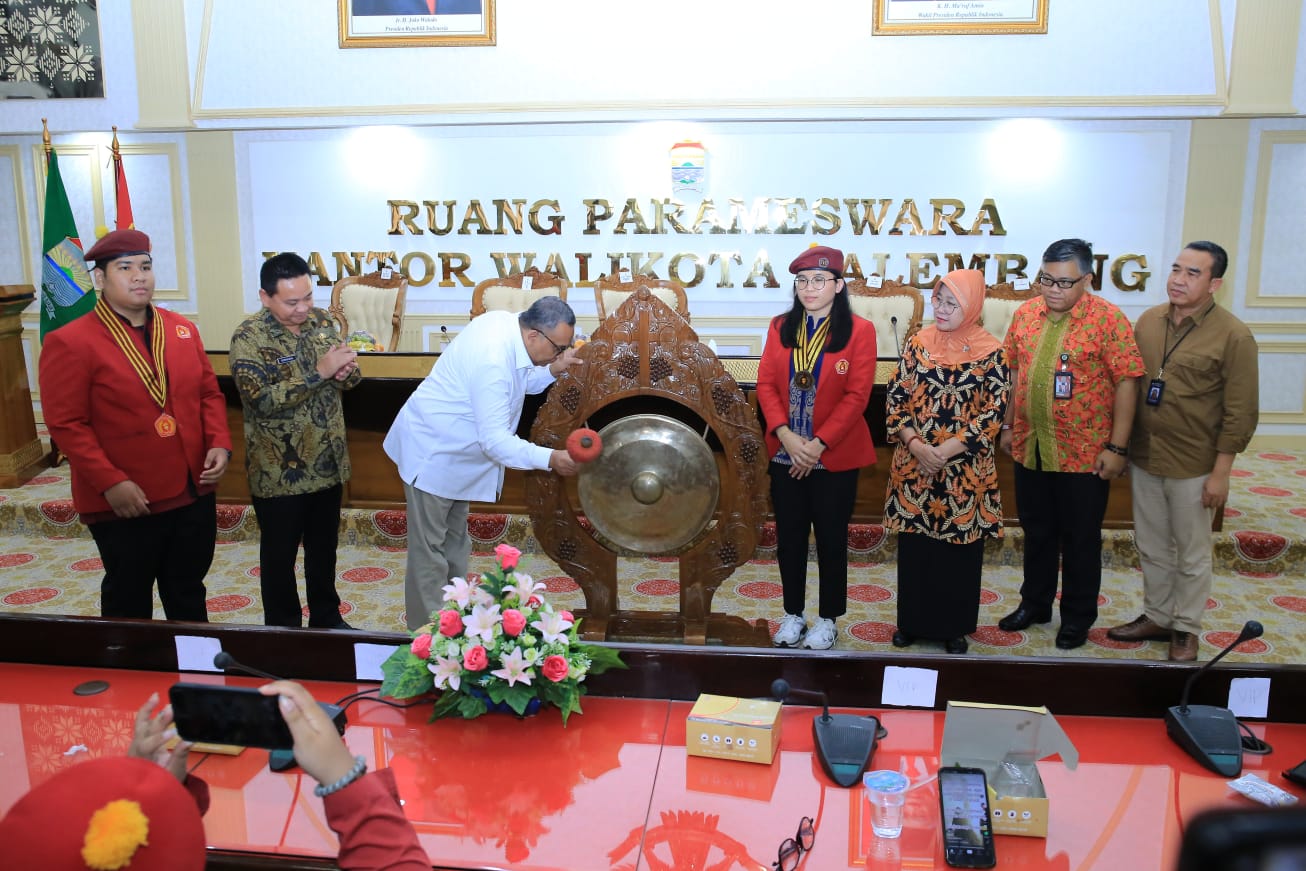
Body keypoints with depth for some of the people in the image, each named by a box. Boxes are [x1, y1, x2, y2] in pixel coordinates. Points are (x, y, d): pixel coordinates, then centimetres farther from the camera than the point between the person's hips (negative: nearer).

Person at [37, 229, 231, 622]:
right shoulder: (70, 343, -10)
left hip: (194, 494, 5)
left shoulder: (182, 329, 7)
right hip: (126, 504, -5)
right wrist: (110, 483, -19)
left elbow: (209, 392, 12)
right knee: (129, 603, 12)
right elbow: (66, 424, -13)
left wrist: (219, 443, -5)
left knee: (188, 595, 20)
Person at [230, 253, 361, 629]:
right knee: (280, 555, 11)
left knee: (325, 547, 20)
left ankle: (327, 619, 37)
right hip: (279, 471, -5)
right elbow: (260, 400, -26)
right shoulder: (250, 337, -16)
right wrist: (319, 373, -28)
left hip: (327, 463, 6)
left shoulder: (322, 321, 2)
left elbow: (349, 378, 9)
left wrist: (346, 370, -16)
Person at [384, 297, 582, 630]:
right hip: (432, 452, -10)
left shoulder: (507, 324, -7)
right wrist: (550, 458, -32)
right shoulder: (494, 362, -33)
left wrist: (553, 370, -8)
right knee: (430, 550, -1)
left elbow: (517, 383, 9)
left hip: (454, 450, 10)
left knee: (455, 543, 19)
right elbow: (495, 440, -32)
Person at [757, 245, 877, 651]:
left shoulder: (859, 331, -7)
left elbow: (856, 396, -11)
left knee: (831, 538, 8)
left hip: (835, 457, -3)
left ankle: (827, 620, 22)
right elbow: (765, 384, 0)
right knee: (789, 536, 11)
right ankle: (793, 615, 26)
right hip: (785, 454, 3)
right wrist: (786, 435, -14)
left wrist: (818, 444, -16)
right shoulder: (781, 327, 4)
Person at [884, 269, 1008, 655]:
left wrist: (947, 450, -16)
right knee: (914, 544, 9)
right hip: (914, 464, 2)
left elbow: (995, 411, -9)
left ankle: (955, 625, 23)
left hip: (965, 470, -2)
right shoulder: (918, 343, 2)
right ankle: (913, 620, 25)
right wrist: (914, 444, -13)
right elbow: (896, 397, 2)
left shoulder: (991, 352, -5)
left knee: (960, 547, 7)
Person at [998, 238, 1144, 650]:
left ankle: (1077, 616, 25)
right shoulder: (1025, 314, 3)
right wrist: (1009, 425, 13)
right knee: (1036, 532, 18)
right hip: (1030, 447, 5)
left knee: (1081, 539, 9)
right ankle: (1035, 603, 35)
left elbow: (1126, 383, -12)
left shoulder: (1108, 319, -12)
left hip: (1084, 454, -4)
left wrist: (1116, 447, -14)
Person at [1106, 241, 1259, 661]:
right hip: (1143, 458, 5)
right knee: (1151, 547, 18)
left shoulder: (1233, 336, -13)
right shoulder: (1148, 320, 2)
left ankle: (1186, 628, 27)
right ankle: (1156, 617, 34)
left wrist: (1221, 472, -13)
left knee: (1192, 555, 10)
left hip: (1193, 467, -5)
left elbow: (1240, 413, -12)